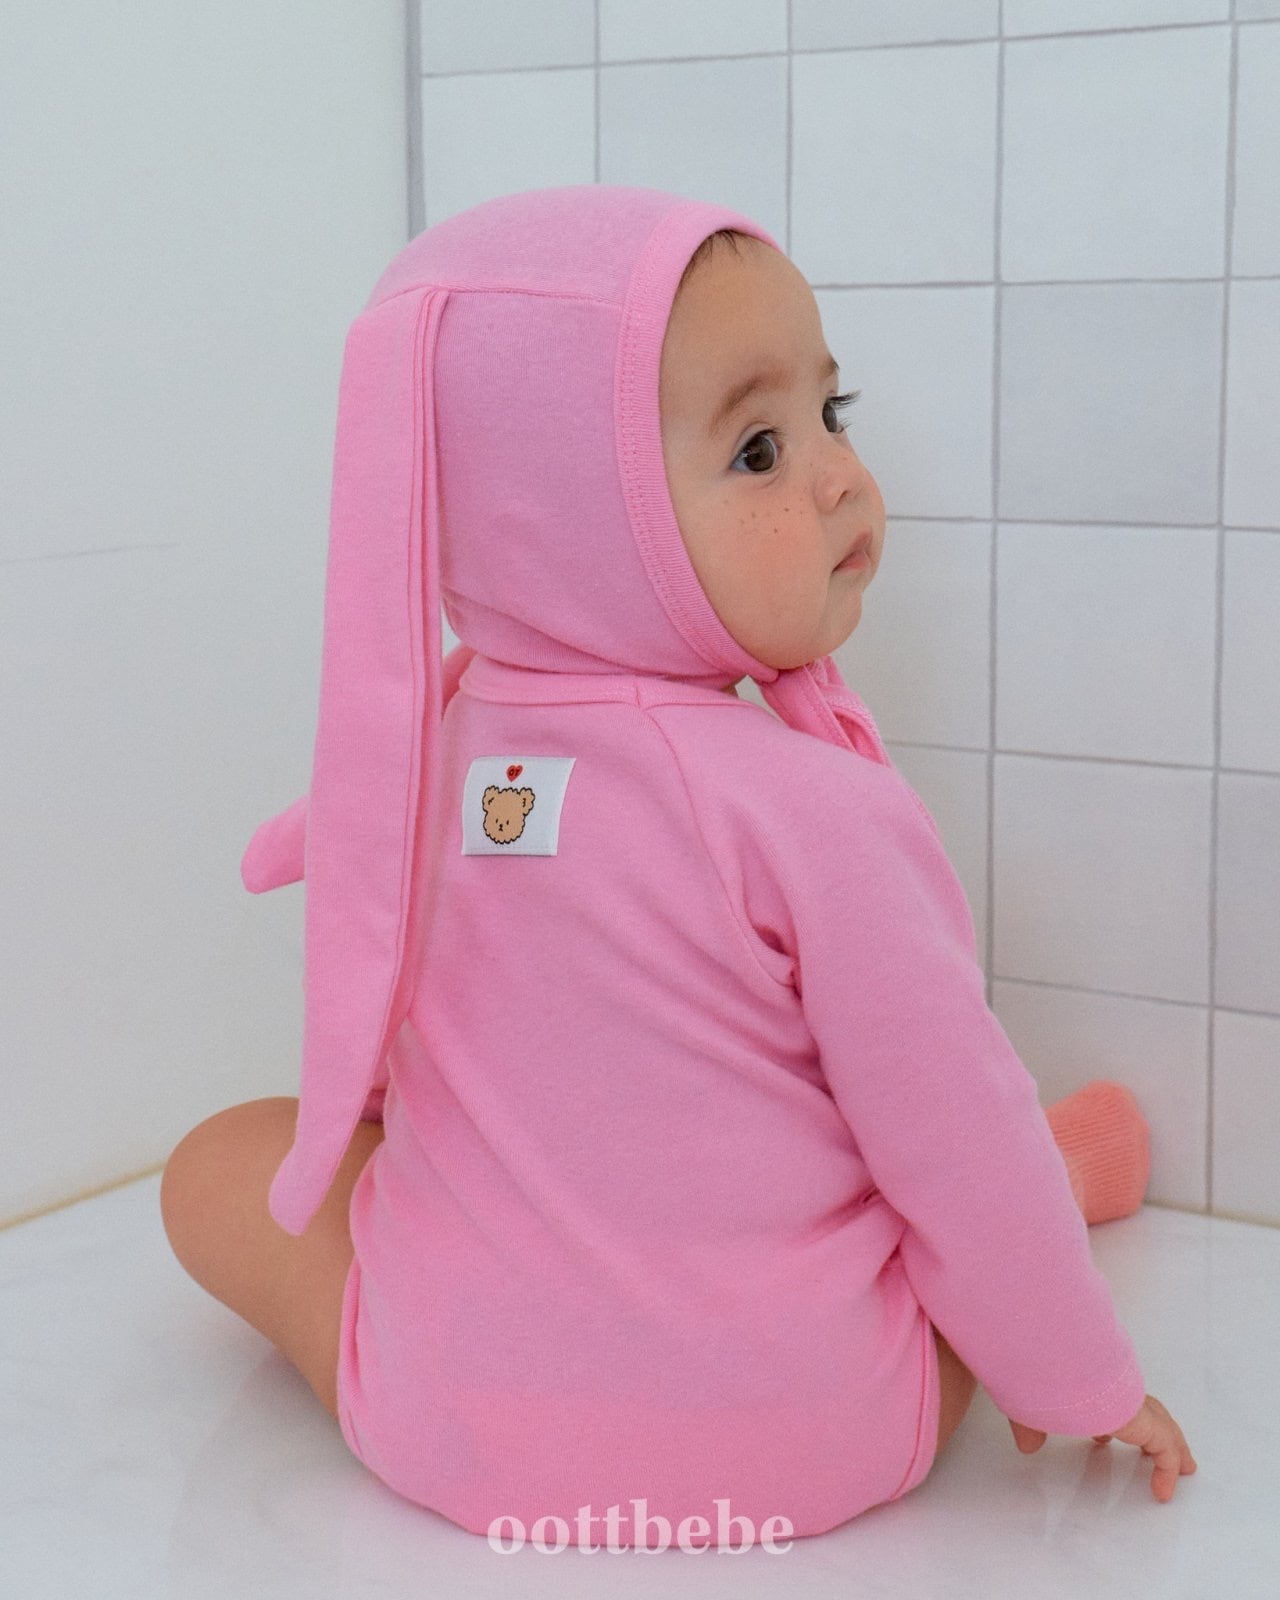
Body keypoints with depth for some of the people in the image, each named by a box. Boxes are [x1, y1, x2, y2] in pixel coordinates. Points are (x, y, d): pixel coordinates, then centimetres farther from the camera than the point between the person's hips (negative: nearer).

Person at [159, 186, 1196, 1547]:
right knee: (1104, 1126, 16)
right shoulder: (815, 811, -21)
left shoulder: (416, 747, -5)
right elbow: (961, 1151, -14)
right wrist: (1083, 1387, 3)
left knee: (220, 1166, 25)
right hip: (802, 1452, -2)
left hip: (455, 1434, 2)